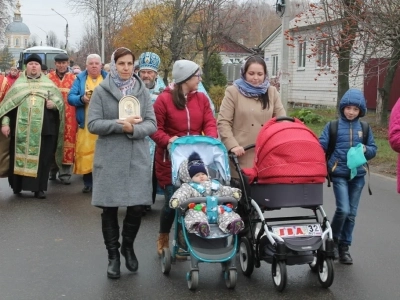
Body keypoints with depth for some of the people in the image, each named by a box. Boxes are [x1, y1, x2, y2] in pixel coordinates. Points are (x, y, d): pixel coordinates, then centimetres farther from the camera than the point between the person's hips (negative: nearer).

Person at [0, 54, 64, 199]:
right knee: (19, 156, 2)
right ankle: (17, 185, 15)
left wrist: (54, 104, -11)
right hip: (21, 127, 0)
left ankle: (39, 188, 5)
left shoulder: (48, 84, 14)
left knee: (42, 158, -1)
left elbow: (59, 101, 12)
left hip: (43, 128, 0)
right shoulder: (18, 83, 13)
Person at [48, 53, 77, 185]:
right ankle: (52, 170, 17)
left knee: (68, 141, -1)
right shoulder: (49, 77, 7)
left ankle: (65, 172, 3)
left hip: (69, 117, 0)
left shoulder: (73, 78, 8)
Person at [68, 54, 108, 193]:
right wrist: (82, 99, -17)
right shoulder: (80, 78, 9)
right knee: (85, 152, 1)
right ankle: (87, 182, 11)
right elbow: (70, 97, 1)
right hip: (86, 123, 1)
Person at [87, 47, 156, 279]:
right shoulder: (101, 91, 0)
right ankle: (113, 254, 20)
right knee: (110, 208, 4)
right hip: (110, 158, -1)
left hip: (138, 158, 2)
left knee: (137, 207, 2)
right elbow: (93, 124, -6)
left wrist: (133, 128, -17)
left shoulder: (143, 91, 7)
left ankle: (128, 246, 28)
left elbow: (151, 124, 2)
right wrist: (121, 124, -17)